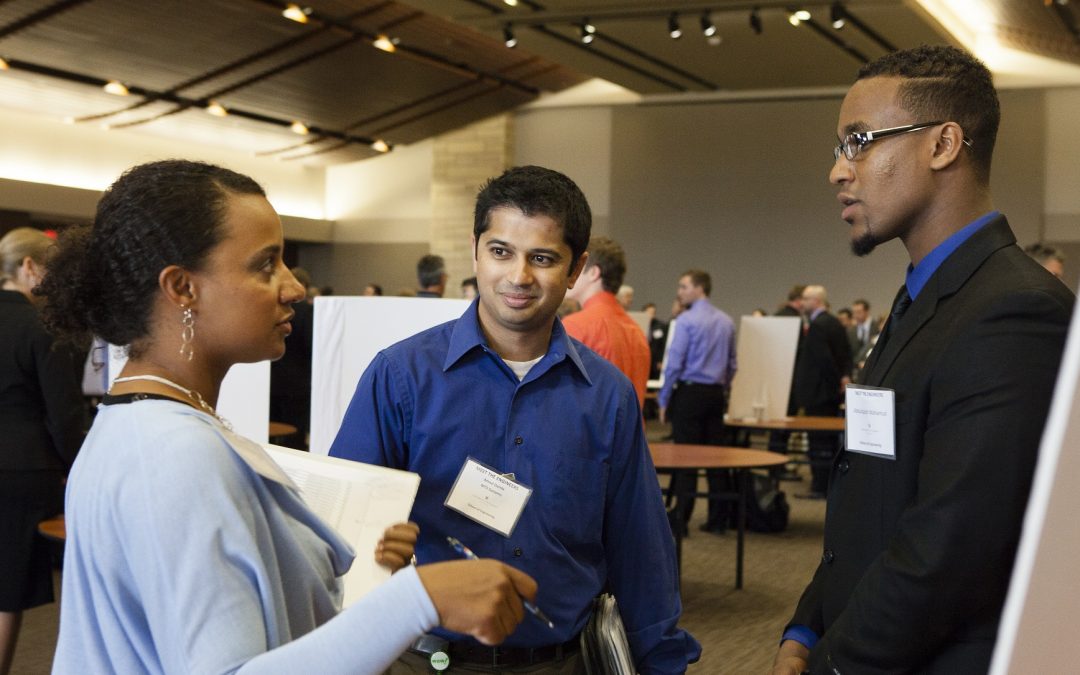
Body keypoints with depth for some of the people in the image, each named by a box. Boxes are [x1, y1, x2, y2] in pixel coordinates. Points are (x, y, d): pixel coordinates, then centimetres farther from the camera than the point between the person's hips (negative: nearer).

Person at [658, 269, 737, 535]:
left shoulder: (686, 321, -10)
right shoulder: (726, 322, 11)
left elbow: (674, 363, -11)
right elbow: (732, 364, 15)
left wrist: (664, 400, -5)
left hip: (689, 393, -6)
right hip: (716, 394, 6)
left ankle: (681, 519, -3)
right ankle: (717, 518, 11)